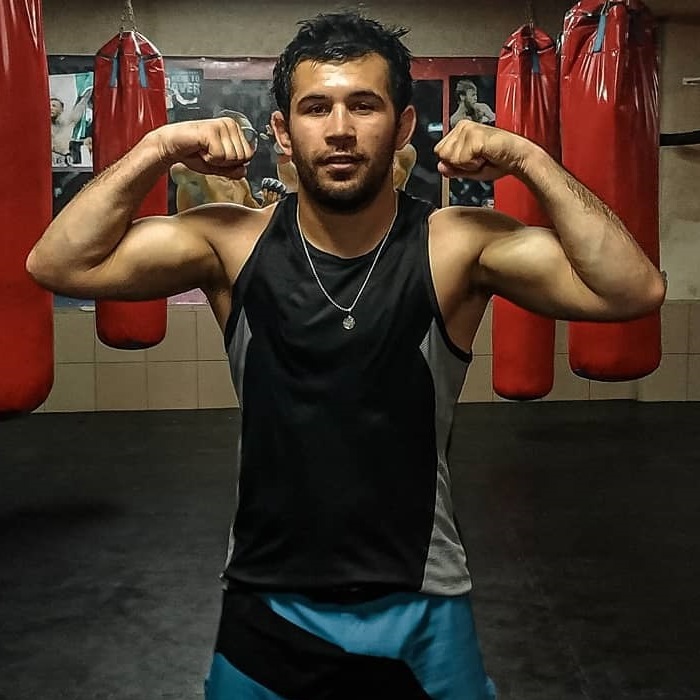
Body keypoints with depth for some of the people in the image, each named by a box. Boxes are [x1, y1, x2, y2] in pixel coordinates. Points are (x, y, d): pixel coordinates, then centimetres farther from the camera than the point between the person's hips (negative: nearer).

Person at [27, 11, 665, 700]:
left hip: (421, 613, 0)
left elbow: (634, 291, -19)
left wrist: (529, 160, -21)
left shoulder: (457, 245, -11)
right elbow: (58, 264, -10)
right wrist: (156, 150, -16)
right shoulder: (234, 242, -7)